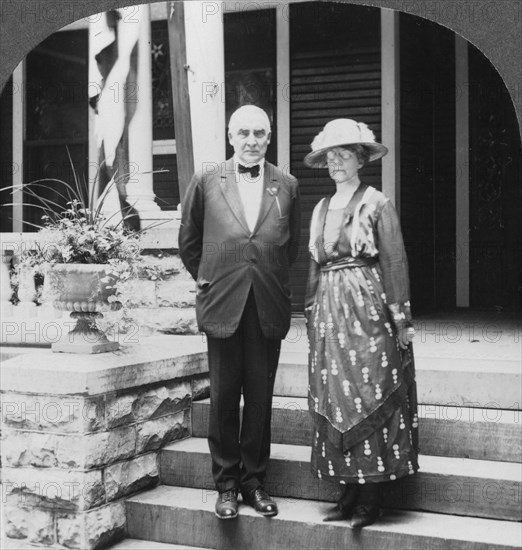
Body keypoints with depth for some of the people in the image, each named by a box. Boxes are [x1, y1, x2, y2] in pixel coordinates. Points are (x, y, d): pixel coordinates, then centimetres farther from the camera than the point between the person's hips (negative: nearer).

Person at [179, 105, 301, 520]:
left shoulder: (287, 186, 6)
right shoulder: (206, 182, 3)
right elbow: (189, 242, 12)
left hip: (269, 307, 1)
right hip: (222, 304, -1)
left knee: (260, 397, 7)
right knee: (224, 397, 4)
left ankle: (254, 480, 20)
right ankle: (227, 484, 16)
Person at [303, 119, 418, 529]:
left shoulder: (377, 204, -3)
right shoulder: (321, 209, 15)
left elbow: (394, 262, -6)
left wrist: (401, 319, -10)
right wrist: (312, 314, 14)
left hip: (368, 309, -6)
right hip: (329, 313, 6)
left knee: (369, 399, -4)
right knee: (335, 402, 5)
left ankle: (372, 499, 2)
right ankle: (349, 494, 12)